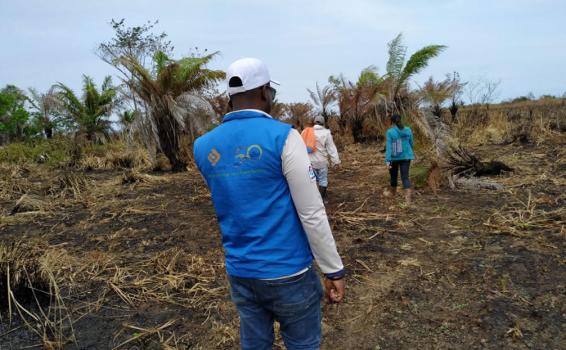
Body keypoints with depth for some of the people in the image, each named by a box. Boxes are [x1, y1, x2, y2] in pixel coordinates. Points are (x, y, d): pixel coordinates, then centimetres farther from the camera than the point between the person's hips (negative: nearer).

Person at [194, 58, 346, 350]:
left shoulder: (203, 147, 1)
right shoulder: (283, 136, -16)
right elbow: (312, 214, -16)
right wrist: (334, 270, -6)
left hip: (239, 272, 5)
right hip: (288, 273, -5)